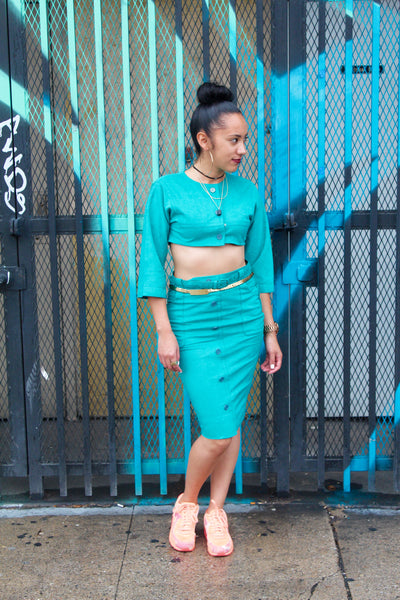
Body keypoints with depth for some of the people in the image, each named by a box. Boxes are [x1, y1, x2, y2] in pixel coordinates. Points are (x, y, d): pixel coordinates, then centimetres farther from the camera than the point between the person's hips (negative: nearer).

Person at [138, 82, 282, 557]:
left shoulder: (248, 193, 6)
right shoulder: (167, 190, -4)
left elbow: (260, 262, 10)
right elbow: (152, 262, -3)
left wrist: (270, 330, 9)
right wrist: (164, 331, -8)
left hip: (243, 311, 3)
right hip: (192, 316, -3)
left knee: (230, 422, 7)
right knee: (217, 430, -8)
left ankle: (216, 511, 26)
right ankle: (186, 503, 20)